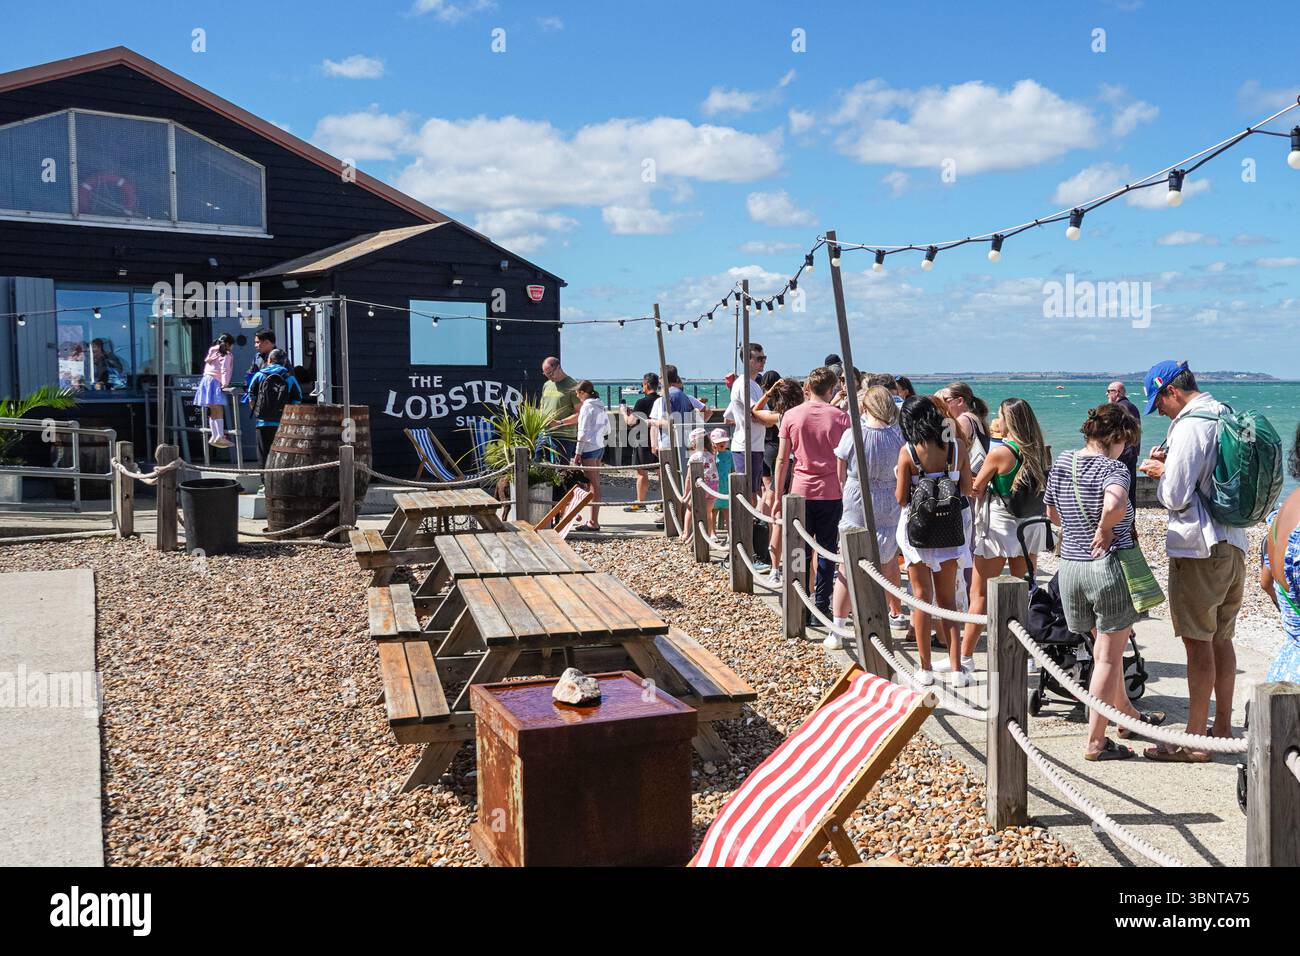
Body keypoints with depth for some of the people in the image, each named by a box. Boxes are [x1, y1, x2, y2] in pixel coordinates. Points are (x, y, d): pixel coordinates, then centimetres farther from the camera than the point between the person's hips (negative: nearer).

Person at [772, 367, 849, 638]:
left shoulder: (791, 416, 0)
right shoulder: (840, 416, -2)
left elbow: (782, 459, 1)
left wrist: (778, 497, 7)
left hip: (800, 491, 1)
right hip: (831, 493, -1)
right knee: (827, 551, 8)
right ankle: (821, 607, 9)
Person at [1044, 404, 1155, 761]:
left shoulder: (1062, 462, 6)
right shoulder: (1112, 468, -14)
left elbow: (1052, 511, 18)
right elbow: (1115, 505, -36)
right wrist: (1104, 532, -18)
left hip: (1069, 566, 7)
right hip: (1108, 565, -7)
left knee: (1104, 645, 25)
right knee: (1109, 657, 5)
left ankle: (1125, 712, 44)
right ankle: (1095, 742, 9)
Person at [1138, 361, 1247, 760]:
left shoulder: (1189, 426, -16)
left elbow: (1176, 498, -17)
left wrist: (1160, 472, 2)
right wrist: (1170, 465, 11)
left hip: (1198, 549, -9)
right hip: (1233, 545, 9)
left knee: (1198, 643, -3)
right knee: (1221, 640, 15)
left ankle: (1194, 741, 3)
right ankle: (1223, 729, 25)